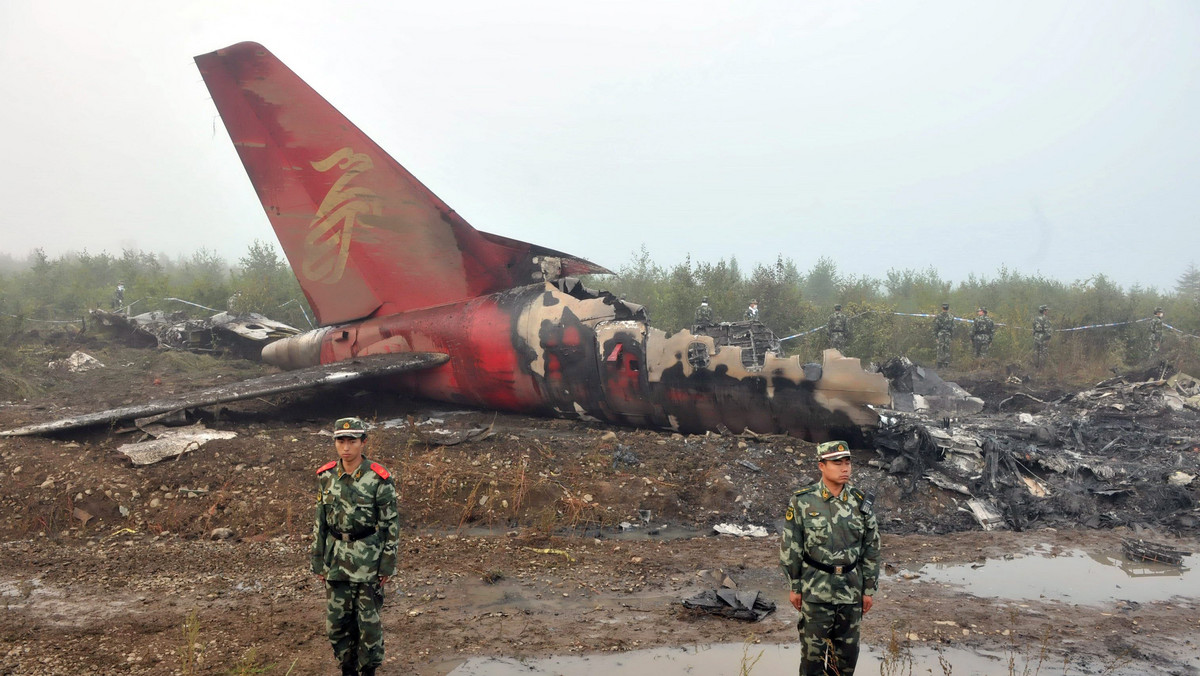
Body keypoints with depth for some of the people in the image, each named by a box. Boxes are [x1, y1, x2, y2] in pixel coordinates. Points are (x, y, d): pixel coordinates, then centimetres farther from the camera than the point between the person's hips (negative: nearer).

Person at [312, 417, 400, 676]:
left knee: (368, 620, 4)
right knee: (336, 620, 11)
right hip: (336, 558, 4)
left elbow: (391, 523, -8)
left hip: (369, 559, -4)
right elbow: (320, 520, 8)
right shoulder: (326, 476, -1)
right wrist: (318, 560, 8)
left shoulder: (379, 478, -13)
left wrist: (388, 564, -8)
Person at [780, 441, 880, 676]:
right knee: (813, 647, 4)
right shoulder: (802, 502, -8)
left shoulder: (861, 503, -1)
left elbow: (871, 548, 5)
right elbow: (790, 546, -3)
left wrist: (869, 589, 5)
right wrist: (795, 586, -2)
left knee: (848, 647, 12)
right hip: (816, 589, -2)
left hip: (851, 588, 3)